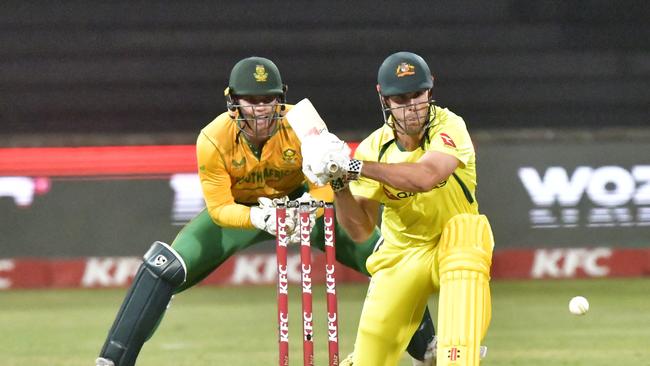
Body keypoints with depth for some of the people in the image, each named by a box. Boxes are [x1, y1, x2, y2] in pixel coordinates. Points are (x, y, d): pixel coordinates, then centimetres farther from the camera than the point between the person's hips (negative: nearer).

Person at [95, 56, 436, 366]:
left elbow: (325, 187, -22)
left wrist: (301, 212, -45)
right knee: (163, 268, -21)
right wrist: (258, 218, -46)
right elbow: (219, 208, -26)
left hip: (298, 202, 1)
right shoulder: (213, 139, -29)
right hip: (236, 209, -1)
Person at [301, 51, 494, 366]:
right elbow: (360, 230, -10)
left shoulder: (449, 127, -18)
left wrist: (355, 166, -39)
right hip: (401, 254, 2)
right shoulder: (374, 148, -9)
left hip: (456, 242, -2)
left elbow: (427, 177, -39)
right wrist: (339, 185, -27)